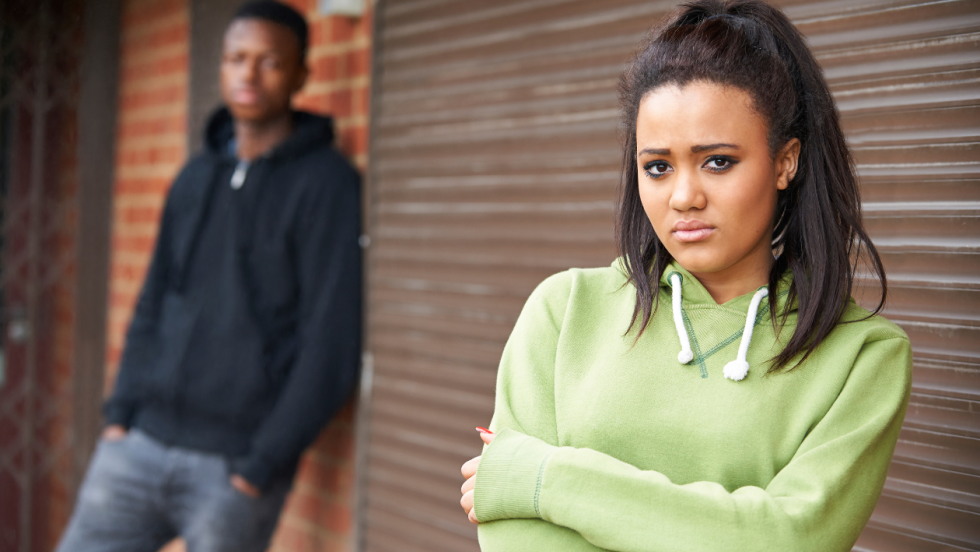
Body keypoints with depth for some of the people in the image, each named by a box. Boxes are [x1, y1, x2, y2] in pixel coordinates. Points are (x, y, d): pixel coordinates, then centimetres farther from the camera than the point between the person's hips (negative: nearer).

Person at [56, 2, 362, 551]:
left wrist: (263, 464, -13)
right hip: (140, 444, 6)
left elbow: (331, 344, -12)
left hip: (236, 465, -5)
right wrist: (121, 411, 5)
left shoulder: (327, 184, -8)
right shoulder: (196, 177, 11)